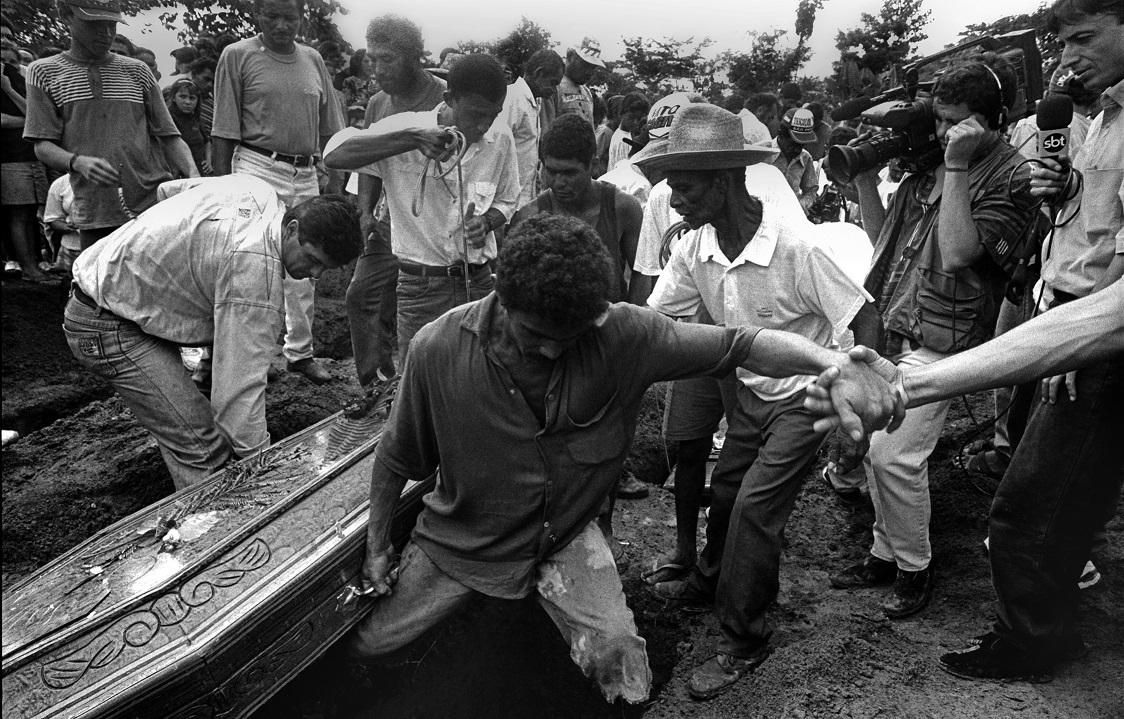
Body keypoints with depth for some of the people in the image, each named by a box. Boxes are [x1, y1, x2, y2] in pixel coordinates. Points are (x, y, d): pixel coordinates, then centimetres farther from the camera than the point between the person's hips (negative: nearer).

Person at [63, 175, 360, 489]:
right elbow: (239, 384, -31)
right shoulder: (255, 267, -30)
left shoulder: (257, 188, -2)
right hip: (109, 328, -10)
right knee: (202, 448, -16)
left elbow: (168, 188, 18)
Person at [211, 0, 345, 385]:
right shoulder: (237, 56, -1)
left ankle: (300, 351, 23)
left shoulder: (312, 60, 12)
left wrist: (335, 184, 7)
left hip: (306, 175, 5)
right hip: (258, 169, -5)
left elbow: (329, 129, 13)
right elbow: (223, 132, -3)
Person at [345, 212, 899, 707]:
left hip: (563, 539, 0)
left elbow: (738, 344, -23)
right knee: (359, 644, 9)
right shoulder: (437, 349, -21)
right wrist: (376, 548, 5)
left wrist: (835, 363, -41)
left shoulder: (620, 335, -23)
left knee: (622, 667, -16)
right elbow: (396, 458, -6)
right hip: (460, 543, 1)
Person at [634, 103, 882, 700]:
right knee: (724, 492, 15)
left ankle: (743, 642, 9)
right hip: (750, 393, 6)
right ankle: (711, 579, 45)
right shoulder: (693, 249, -12)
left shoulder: (795, 246, -29)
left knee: (754, 505, -9)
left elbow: (863, 320, -23)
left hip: (804, 397, -5)